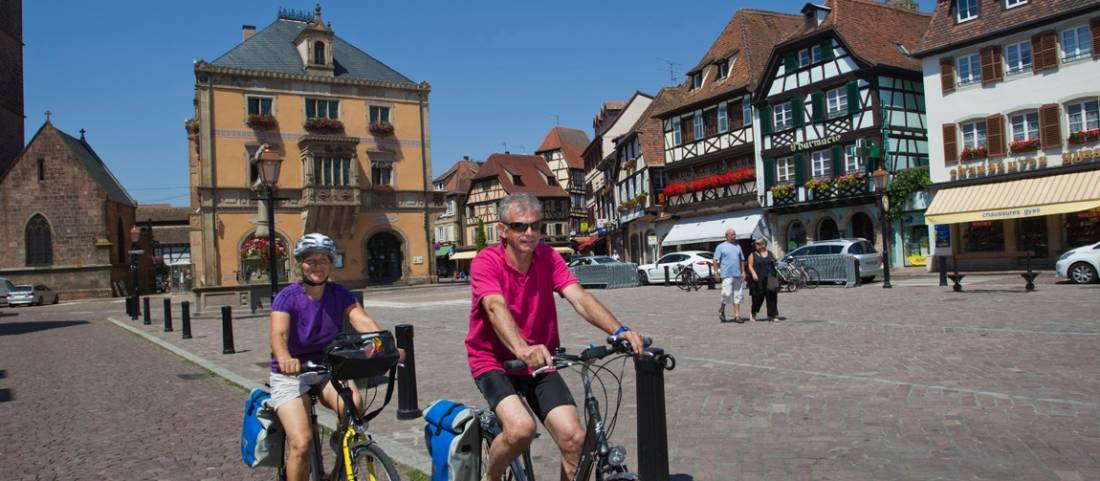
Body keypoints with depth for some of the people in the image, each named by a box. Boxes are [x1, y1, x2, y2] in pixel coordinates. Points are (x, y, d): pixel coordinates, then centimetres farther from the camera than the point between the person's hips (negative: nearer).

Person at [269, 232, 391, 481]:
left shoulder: (339, 294, -3)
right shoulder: (288, 297, -12)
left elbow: (363, 322, -18)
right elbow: (278, 334, -28)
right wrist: (285, 359, -51)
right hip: (291, 374, -2)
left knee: (354, 404, -29)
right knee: (301, 442, -20)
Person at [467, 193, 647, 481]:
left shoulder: (547, 257, -5)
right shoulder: (486, 262, -16)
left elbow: (579, 298, -18)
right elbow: (496, 308, -34)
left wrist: (618, 330, -36)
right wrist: (522, 350, -53)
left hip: (540, 364, 4)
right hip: (494, 362, -3)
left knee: (574, 437, -13)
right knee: (521, 428, -28)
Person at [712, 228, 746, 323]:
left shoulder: (738, 246, 19)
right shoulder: (721, 247, 3)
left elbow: (742, 260, 22)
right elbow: (716, 260, -1)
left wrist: (743, 272, 14)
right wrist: (717, 271, -10)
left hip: (737, 275, 5)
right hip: (727, 274, -5)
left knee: (738, 295, 3)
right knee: (727, 294, -12)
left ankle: (737, 315, 6)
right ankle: (721, 309, 13)